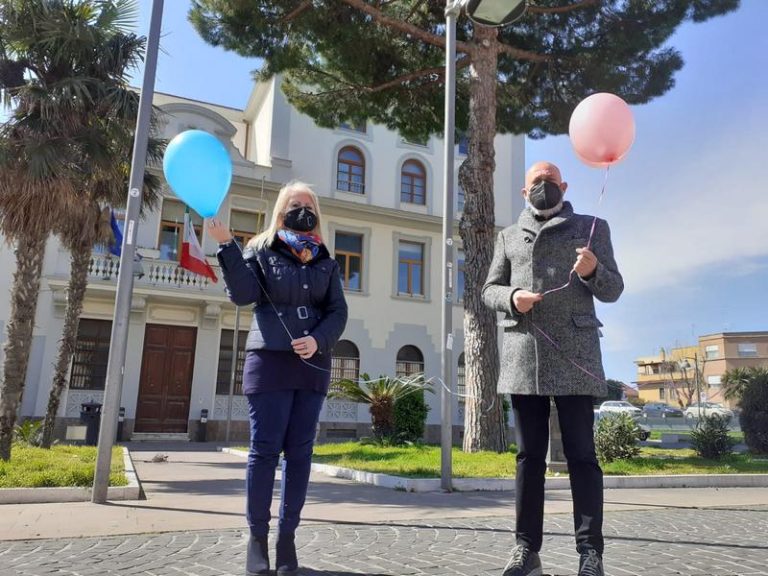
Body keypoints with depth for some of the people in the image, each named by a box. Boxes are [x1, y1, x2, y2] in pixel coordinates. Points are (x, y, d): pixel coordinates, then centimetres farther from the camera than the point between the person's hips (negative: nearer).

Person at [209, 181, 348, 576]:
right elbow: (243, 295, -9)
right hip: (269, 361, -3)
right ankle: (257, 536, 10)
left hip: (313, 366, 3)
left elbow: (338, 312, 8)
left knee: (299, 452, 4)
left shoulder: (325, 261, 15)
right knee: (264, 450, -2)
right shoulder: (261, 250, 7)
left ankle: (287, 536, 12)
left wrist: (318, 340, -10)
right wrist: (227, 246, -17)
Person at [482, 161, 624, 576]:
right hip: (523, 355, 2)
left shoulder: (592, 228, 13)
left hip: (574, 354, -2)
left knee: (581, 454, -1)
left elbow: (613, 290, 8)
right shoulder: (508, 236, 18)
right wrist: (512, 299, -8)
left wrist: (594, 271, -14)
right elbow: (489, 290, 14)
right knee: (529, 455, 5)